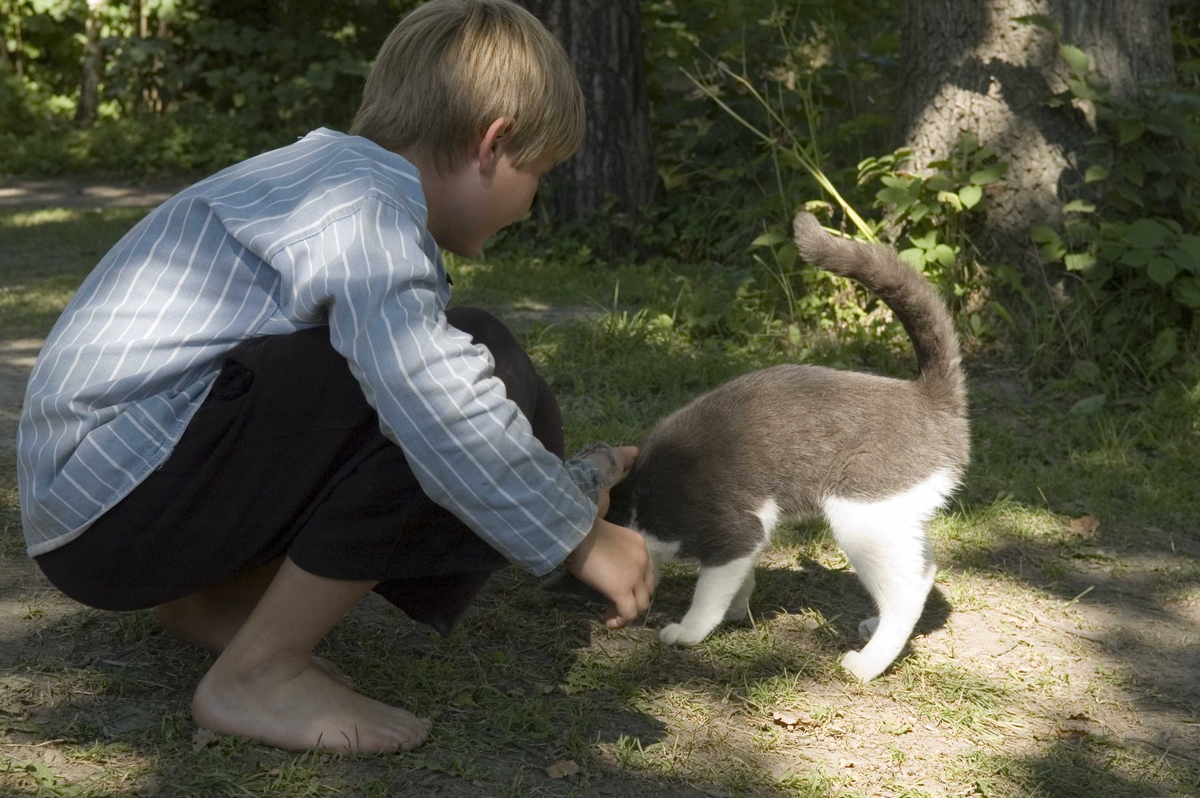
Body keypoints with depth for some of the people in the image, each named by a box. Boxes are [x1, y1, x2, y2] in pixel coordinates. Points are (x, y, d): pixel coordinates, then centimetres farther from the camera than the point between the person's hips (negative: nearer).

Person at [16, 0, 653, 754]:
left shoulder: (340, 179, 13)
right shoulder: (366, 208, -18)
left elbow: (429, 407, 17)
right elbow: (445, 418, -28)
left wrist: (575, 480, 21)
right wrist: (581, 538, -15)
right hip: (106, 504, -10)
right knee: (474, 369, -21)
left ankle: (214, 598, 11)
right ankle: (256, 675, -13)